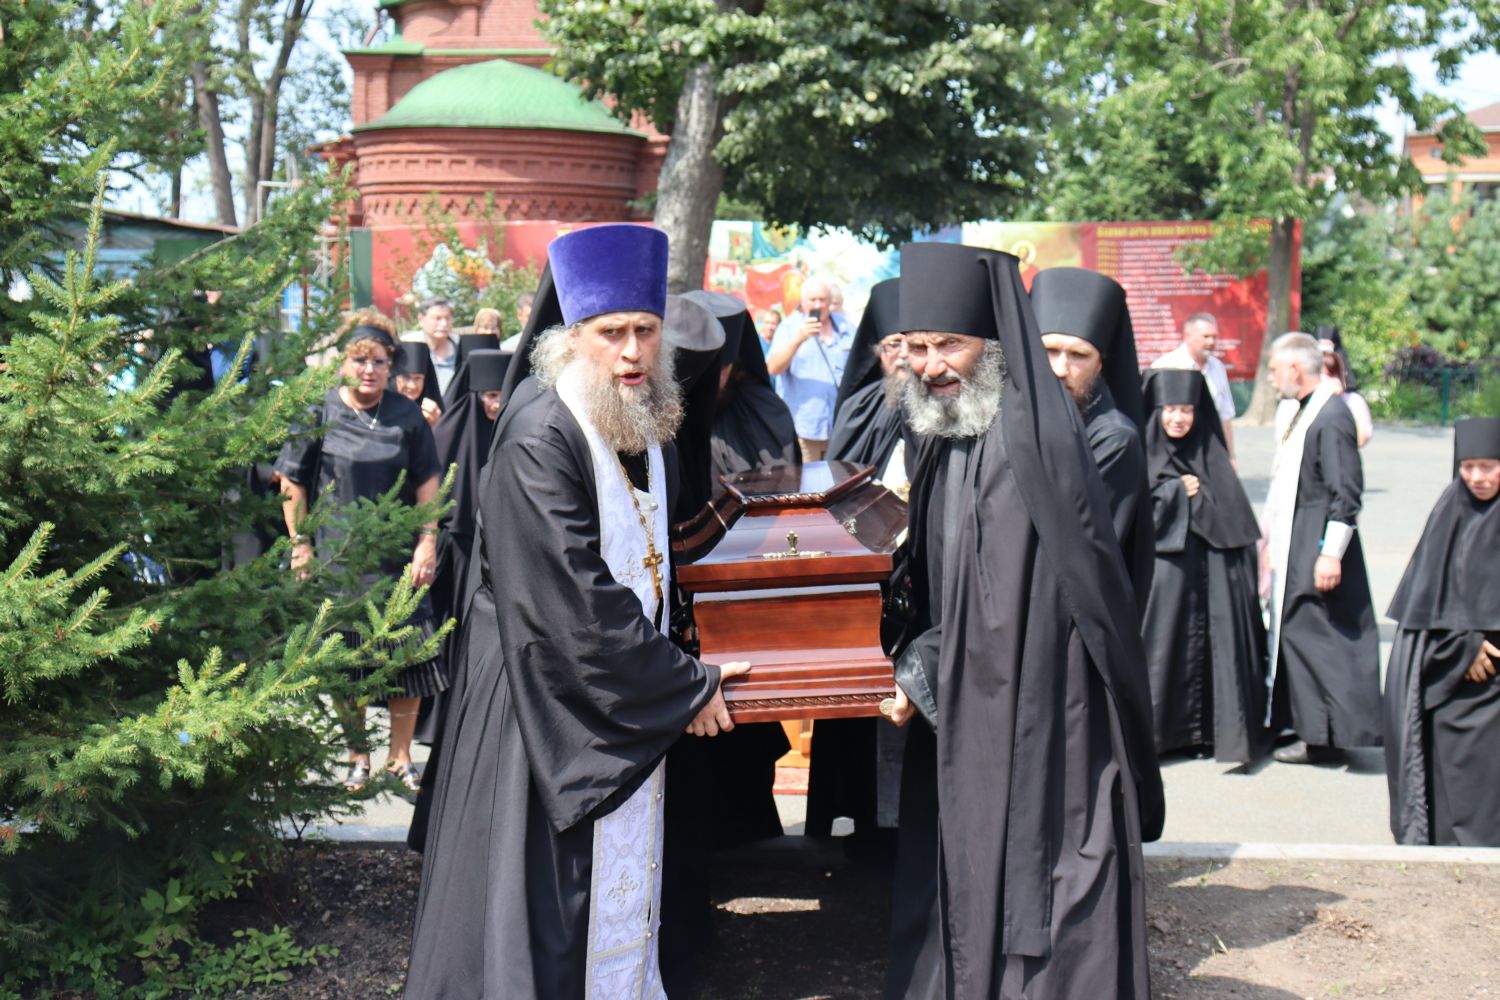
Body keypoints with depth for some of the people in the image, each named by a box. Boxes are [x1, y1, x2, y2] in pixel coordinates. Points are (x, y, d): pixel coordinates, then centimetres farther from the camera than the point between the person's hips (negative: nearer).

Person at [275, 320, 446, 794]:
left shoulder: (407, 415, 3)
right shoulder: (319, 414, -1)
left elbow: (428, 483, 5)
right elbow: (292, 483, 3)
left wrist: (428, 541, -3)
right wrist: (300, 544, -2)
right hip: (337, 556, -1)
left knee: (410, 658, -1)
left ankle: (400, 757, 13)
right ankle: (358, 757, 19)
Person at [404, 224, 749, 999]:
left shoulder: (647, 429, 6)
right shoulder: (539, 442, -21)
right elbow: (579, 604, -23)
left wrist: (675, 668, 8)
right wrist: (685, 688, -16)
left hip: (630, 707, 8)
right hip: (549, 700, -8)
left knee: (622, 884, 16)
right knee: (547, 899, 1)